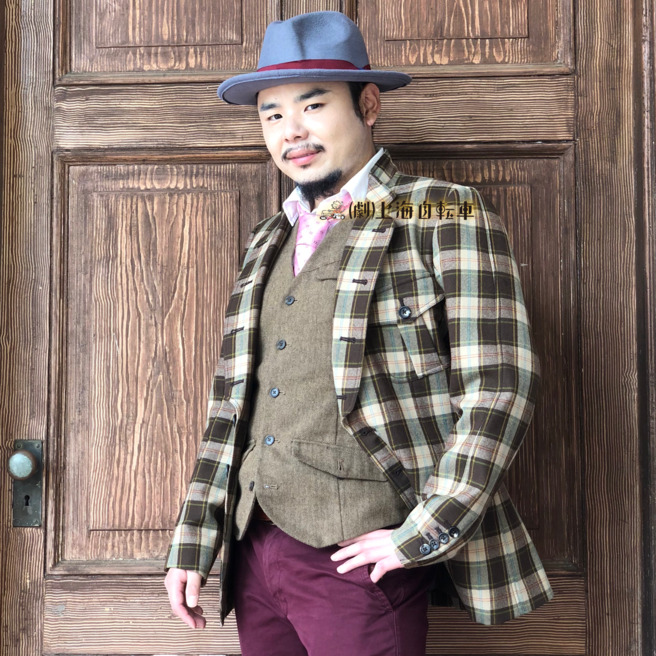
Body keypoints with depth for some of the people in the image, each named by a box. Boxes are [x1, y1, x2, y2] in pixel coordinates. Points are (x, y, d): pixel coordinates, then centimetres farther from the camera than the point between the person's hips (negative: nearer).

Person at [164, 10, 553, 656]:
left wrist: (424, 533, -14)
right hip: (256, 548, 6)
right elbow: (233, 399, 13)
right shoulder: (270, 240, 13)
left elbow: (500, 385, -11)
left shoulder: (445, 217, -5)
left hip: (359, 559, -6)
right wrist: (192, 540, 9)